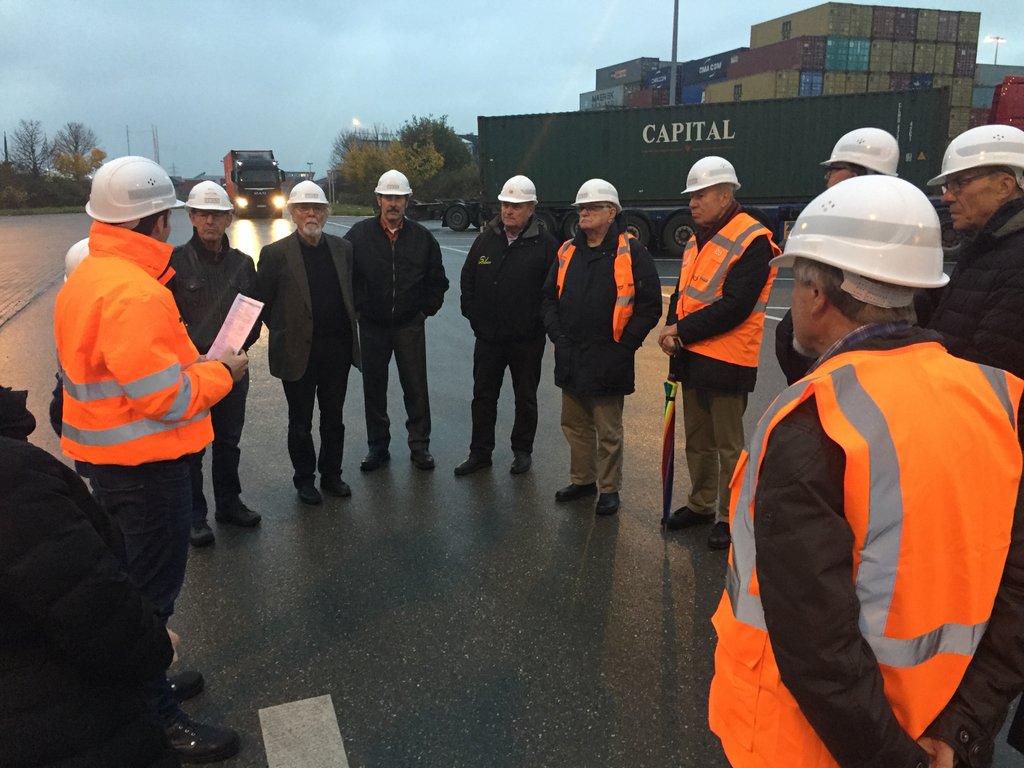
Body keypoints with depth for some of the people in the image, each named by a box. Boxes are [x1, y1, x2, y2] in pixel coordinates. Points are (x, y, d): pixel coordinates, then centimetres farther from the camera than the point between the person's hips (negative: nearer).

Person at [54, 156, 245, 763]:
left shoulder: (88, 277, 8)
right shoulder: (134, 291, -26)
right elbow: (165, 396, -27)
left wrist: (194, 364, 6)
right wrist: (221, 372, -11)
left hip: (111, 456, 10)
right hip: (145, 463, -10)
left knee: (132, 581, 23)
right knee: (152, 589, 4)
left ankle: (142, 684, 41)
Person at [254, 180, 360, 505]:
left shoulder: (342, 248, 5)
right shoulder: (275, 254, -7)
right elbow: (261, 301, -1)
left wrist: (347, 328, 7)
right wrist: (282, 331, -1)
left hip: (337, 350, 3)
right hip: (298, 353, -3)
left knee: (334, 419, 14)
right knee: (300, 422, 11)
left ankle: (331, 474, 30)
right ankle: (304, 479, 26)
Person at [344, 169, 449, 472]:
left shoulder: (422, 237, 1)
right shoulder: (359, 234, -3)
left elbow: (437, 280, 10)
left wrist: (427, 309, 5)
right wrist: (358, 306, 1)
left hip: (410, 325, 0)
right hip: (372, 325, 0)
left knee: (416, 388, 4)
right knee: (374, 388, 9)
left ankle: (420, 445, 17)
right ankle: (378, 447, 22)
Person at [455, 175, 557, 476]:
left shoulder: (544, 244, -7)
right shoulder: (486, 239, 5)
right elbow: (467, 279, 12)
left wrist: (540, 322, -9)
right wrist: (472, 314, 4)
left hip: (527, 339, -3)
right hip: (488, 336, 4)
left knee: (525, 398, 11)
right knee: (483, 396, 10)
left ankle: (522, 450, 26)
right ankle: (480, 452, 21)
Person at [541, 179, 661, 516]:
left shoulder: (631, 252, -7)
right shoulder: (567, 252, 9)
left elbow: (650, 304, -8)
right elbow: (549, 298, 15)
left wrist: (624, 345, -12)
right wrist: (558, 336, 3)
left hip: (608, 361, -6)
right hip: (570, 359, 6)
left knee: (608, 431, 6)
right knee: (575, 425, 18)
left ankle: (609, 489, 21)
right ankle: (582, 480, 34)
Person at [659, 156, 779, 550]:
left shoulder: (752, 240, -14)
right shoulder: (698, 241, 14)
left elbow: (734, 307, -21)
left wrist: (682, 330, -16)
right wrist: (672, 329, -4)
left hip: (727, 362, -8)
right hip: (692, 356, 9)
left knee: (728, 446, 3)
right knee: (697, 440, 19)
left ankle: (729, 517, 16)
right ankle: (700, 504, 34)